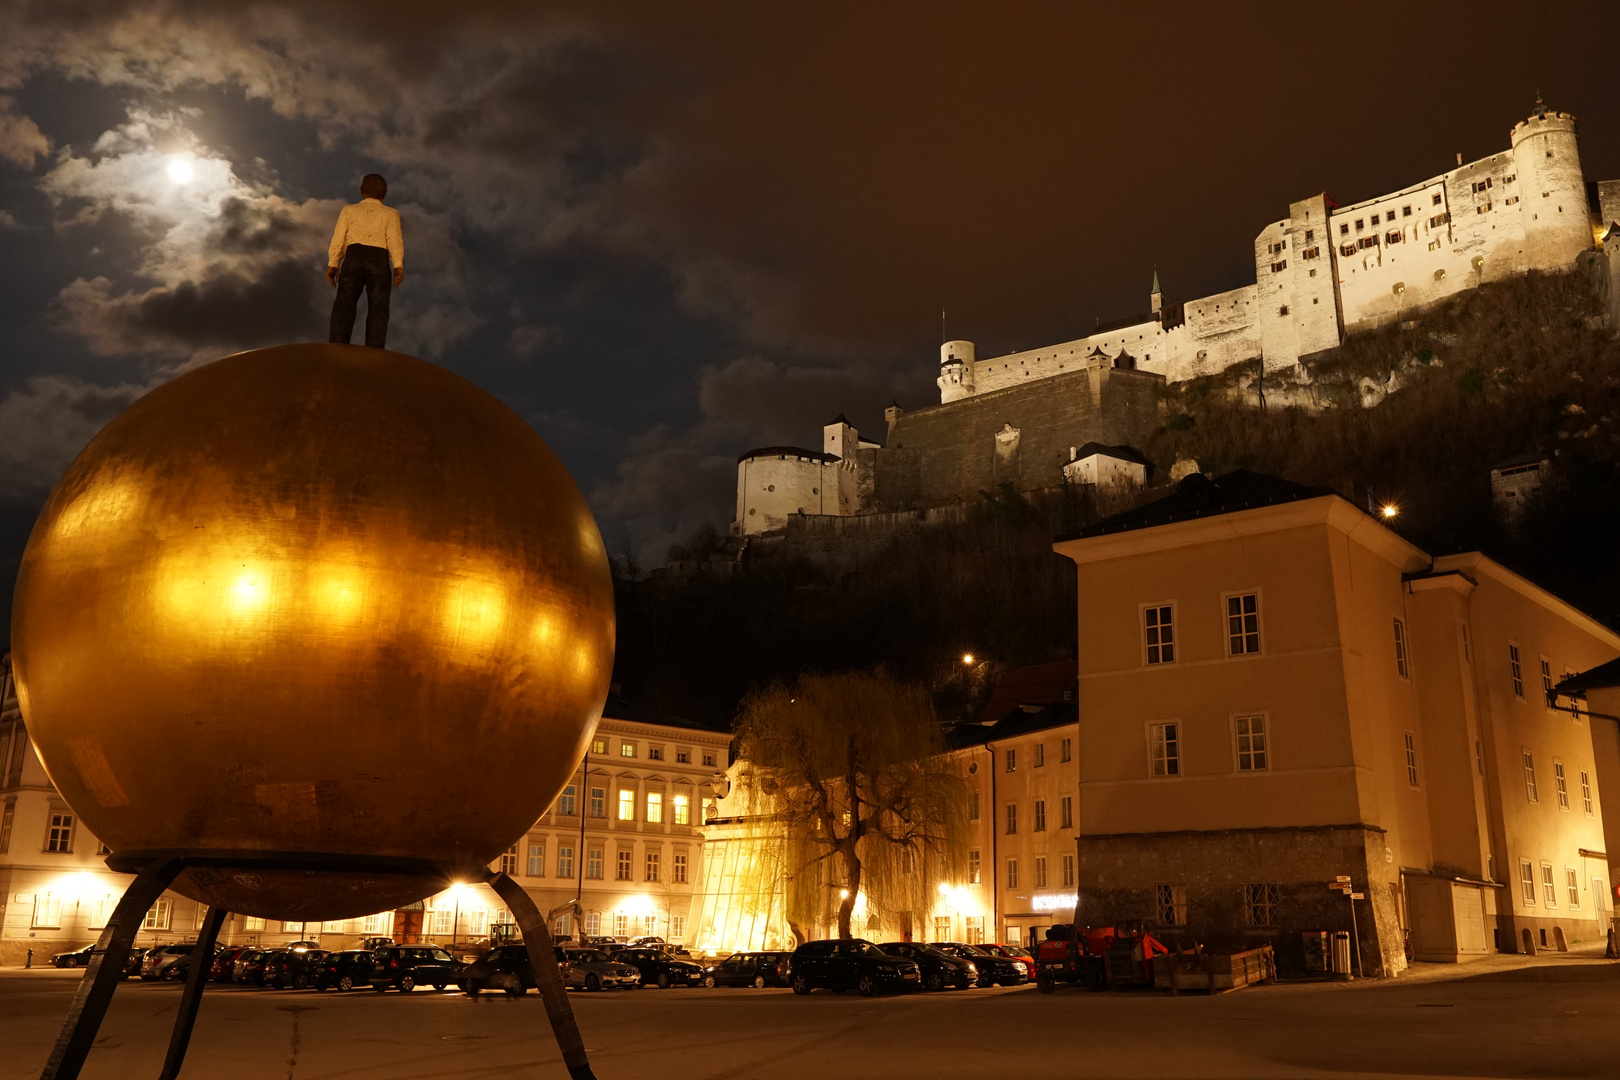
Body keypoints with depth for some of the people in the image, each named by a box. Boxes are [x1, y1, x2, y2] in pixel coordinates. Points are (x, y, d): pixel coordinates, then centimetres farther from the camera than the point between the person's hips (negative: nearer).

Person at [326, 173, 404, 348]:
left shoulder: (349, 210, 23)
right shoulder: (391, 213, 20)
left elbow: (338, 237, 10)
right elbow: (395, 238, 3)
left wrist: (332, 264, 4)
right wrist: (398, 266, -7)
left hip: (354, 256, 1)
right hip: (379, 259, -1)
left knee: (344, 305, -3)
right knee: (378, 309, -1)